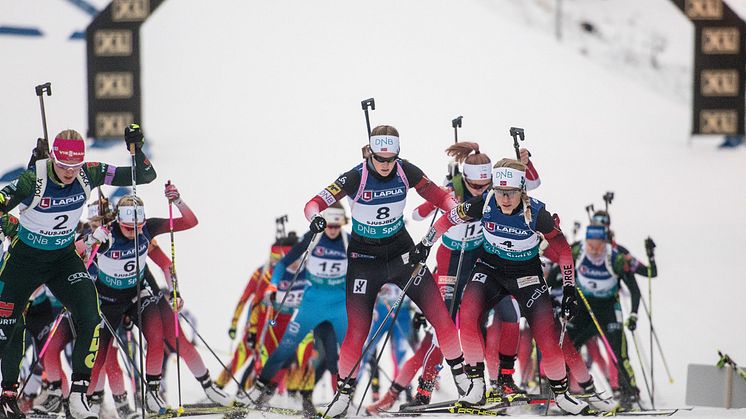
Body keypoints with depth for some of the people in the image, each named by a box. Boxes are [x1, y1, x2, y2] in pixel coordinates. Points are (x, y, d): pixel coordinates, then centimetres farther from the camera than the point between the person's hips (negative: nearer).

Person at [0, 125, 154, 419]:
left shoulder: (89, 175, -16)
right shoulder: (32, 182, -27)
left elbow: (145, 176, -12)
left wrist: (136, 149, -30)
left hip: (65, 259, 2)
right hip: (25, 259, -2)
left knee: (89, 319, -17)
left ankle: (79, 390, -6)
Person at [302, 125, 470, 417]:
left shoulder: (406, 172, -12)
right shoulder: (355, 178, -21)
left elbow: (438, 196, -5)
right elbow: (314, 204, -23)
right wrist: (316, 218, -46)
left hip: (401, 251, 2)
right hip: (364, 258, -2)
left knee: (439, 314, -6)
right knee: (358, 331, -6)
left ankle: (460, 372, 12)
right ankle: (344, 391, 12)